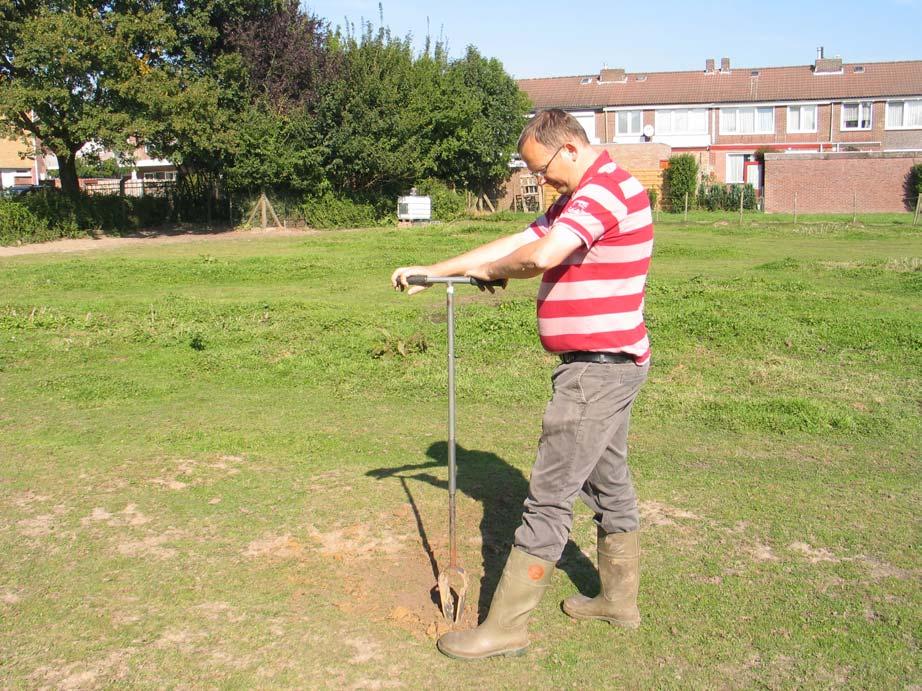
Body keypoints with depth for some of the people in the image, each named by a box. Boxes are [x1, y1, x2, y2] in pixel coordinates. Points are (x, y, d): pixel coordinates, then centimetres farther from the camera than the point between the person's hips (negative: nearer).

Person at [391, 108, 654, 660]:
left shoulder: (606, 188, -17)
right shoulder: (581, 197, 17)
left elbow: (541, 256, -32)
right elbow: (518, 242, 16)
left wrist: (489, 269, -11)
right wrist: (431, 272, 11)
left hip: (597, 367, -11)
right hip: (612, 364, 11)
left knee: (550, 498, -6)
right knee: (609, 483, 19)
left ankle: (506, 627, 3)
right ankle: (619, 600, 33)